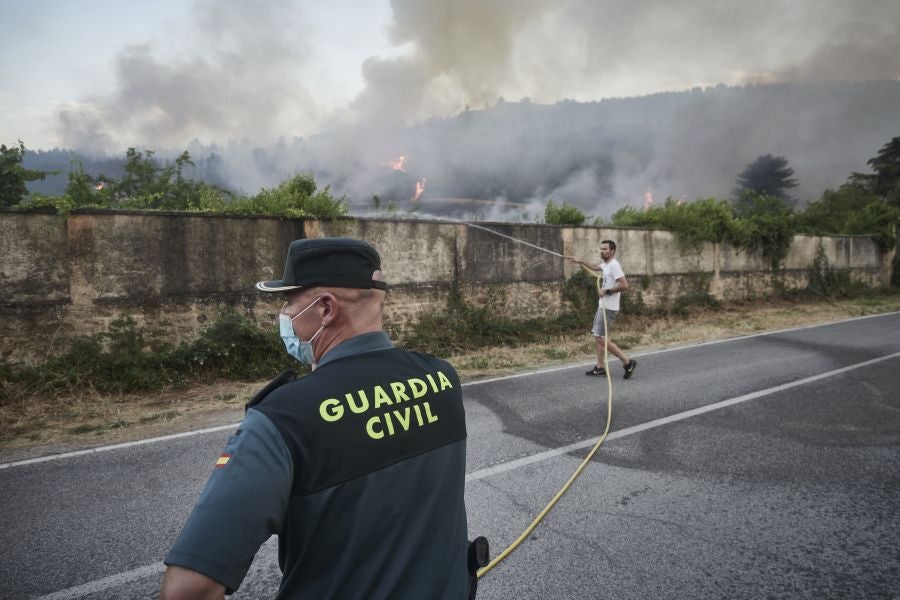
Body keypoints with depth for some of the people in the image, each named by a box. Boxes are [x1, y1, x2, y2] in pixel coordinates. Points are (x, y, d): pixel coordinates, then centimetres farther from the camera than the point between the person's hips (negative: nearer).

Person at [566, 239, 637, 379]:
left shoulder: (614, 265, -17)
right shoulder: (605, 264, 13)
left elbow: (624, 285, -26)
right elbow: (595, 268, 37)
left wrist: (606, 291, -20)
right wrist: (581, 262, 34)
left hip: (608, 308, -10)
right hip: (602, 306, 10)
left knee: (602, 338, -12)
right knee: (597, 336, 13)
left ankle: (627, 362, -7)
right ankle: (600, 368, 18)